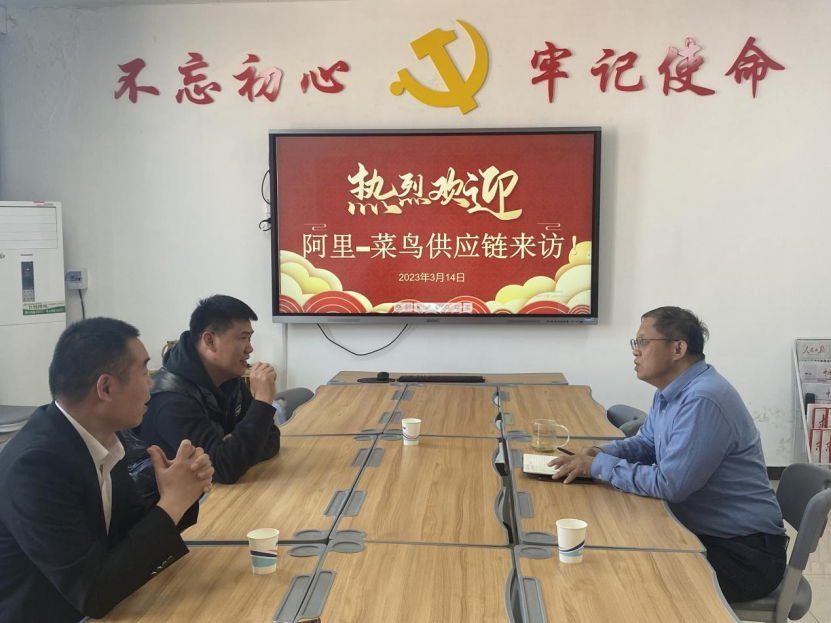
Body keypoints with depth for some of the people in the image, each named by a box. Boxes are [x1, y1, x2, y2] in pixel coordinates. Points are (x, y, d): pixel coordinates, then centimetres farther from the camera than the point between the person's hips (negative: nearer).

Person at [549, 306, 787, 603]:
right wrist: (600, 452, -3)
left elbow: (669, 485, -27)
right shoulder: (672, 391, 6)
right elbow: (645, 443, 17)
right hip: (704, 531, 9)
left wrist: (600, 466, -18)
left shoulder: (703, 400, -27)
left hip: (743, 551, -9)